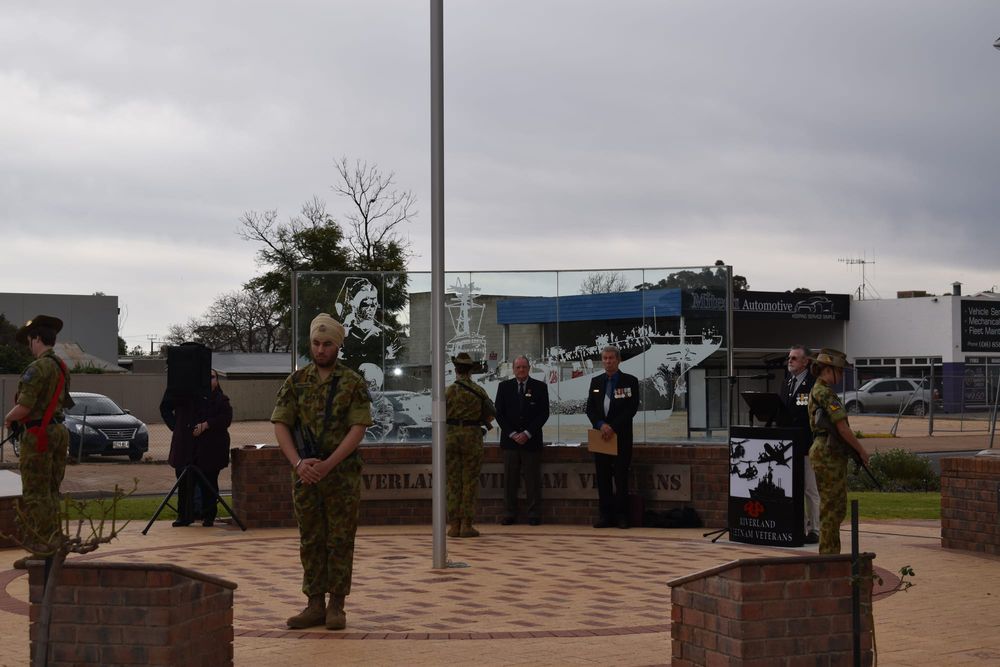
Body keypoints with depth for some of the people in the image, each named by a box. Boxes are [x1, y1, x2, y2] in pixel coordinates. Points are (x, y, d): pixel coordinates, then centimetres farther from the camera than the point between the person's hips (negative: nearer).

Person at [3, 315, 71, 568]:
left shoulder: (38, 368, -16)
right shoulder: (62, 368, 12)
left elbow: (24, 407, -22)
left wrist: (8, 418, -1)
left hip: (38, 434, -9)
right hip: (58, 430, 9)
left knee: (35, 495, -4)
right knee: (51, 493, 14)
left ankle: (41, 551, -4)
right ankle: (54, 546, 16)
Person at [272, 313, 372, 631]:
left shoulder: (353, 383, -2)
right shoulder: (296, 382, 6)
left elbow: (358, 429, -9)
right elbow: (281, 425, 1)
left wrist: (328, 464, -18)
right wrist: (298, 463, -14)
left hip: (342, 474, -3)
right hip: (305, 474, 3)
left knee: (340, 541, 1)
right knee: (310, 541, 8)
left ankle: (336, 606, 8)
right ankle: (315, 605, 15)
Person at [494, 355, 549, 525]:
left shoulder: (539, 387, 4)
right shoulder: (504, 387, 8)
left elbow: (544, 413, 0)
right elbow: (499, 413, 5)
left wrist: (527, 434, -8)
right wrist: (512, 434, -6)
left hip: (531, 440, -1)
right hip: (510, 440, 1)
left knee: (532, 480, 0)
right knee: (510, 480, 1)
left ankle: (534, 515, 4)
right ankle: (509, 514, 5)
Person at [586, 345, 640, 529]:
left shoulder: (630, 381, 0)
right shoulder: (596, 382, 12)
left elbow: (632, 408, -7)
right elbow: (590, 409, 7)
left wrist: (613, 427, -15)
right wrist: (601, 425, -11)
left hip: (621, 436, -4)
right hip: (600, 436, 4)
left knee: (621, 478, -3)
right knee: (603, 478, 3)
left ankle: (621, 516, 1)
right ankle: (606, 515, 7)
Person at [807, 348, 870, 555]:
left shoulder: (816, 391, 17)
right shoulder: (826, 394, -15)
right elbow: (842, 428, -18)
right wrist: (861, 450, -8)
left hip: (828, 454, 10)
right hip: (828, 455, -10)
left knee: (837, 507, 14)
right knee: (831, 507, -6)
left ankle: (831, 554, 19)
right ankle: (828, 555, -3)